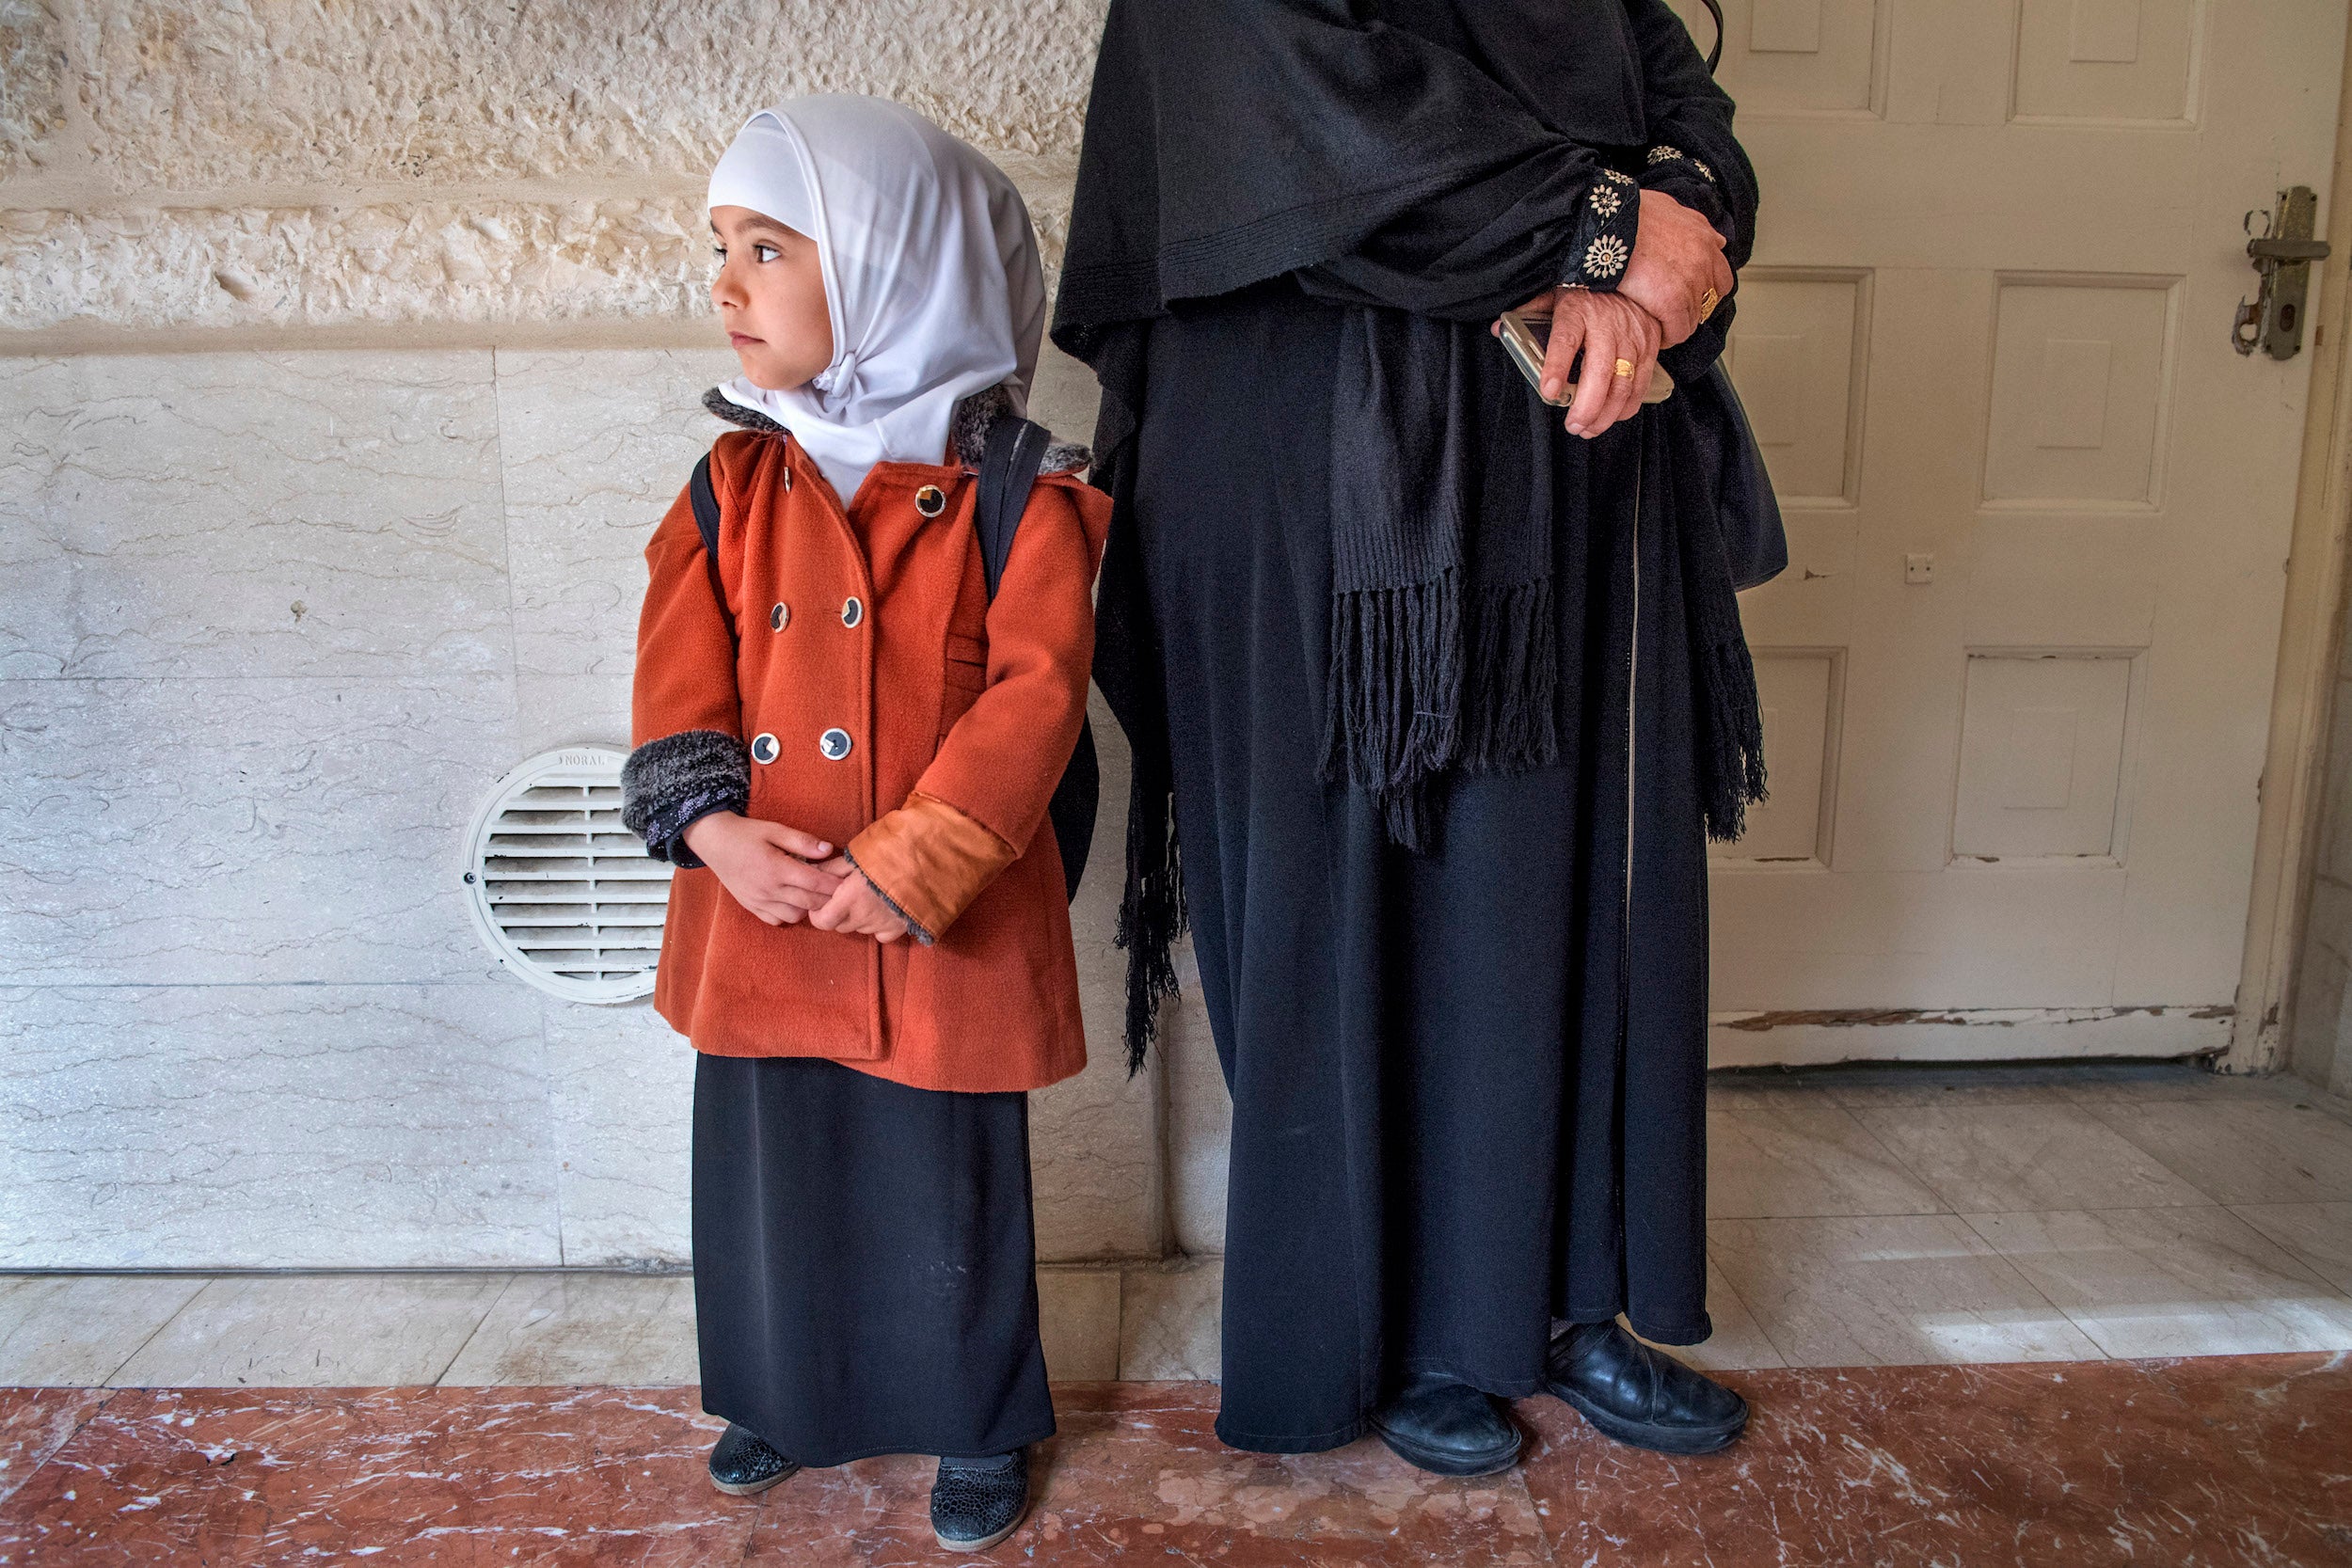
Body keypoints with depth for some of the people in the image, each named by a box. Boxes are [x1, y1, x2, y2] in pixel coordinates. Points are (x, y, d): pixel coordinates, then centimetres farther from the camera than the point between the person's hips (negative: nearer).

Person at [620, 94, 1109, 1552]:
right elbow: (681, 670, 1)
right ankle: (793, 1400, 44)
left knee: (951, 1188, 11)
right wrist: (711, 823, -15)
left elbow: (1034, 696, -16)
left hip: (942, 925, -4)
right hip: (760, 913, 5)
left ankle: (980, 1428, 36)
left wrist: (918, 861, -23)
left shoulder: (1016, 497, -9)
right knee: (768, 1170, 19)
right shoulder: (734, 484, 6)